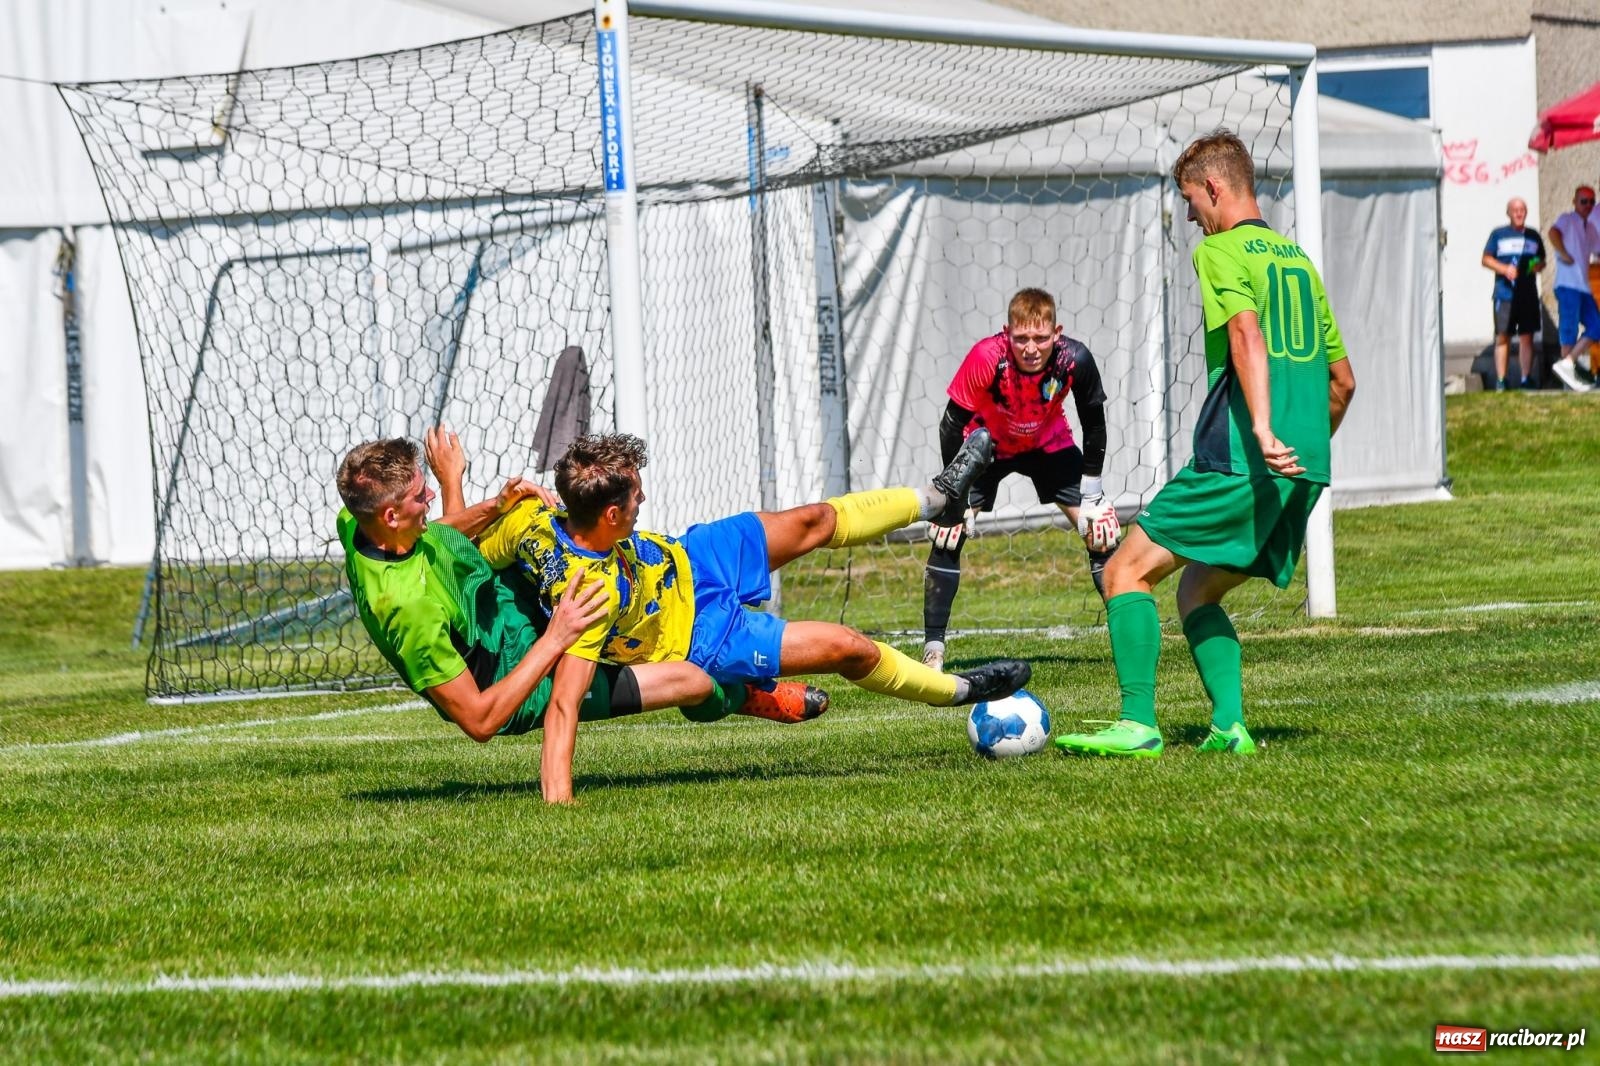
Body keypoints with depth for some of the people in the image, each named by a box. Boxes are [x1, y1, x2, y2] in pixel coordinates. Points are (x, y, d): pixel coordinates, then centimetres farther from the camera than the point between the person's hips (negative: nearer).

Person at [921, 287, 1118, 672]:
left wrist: (1091, 489, -9)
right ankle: (933, 649, -10)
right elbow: (953, 424, -23)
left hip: (1049, 445, 2)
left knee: (1100, 530, -8)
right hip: (986, 445, -2)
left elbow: (1094, 422, -13)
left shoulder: (1074, 360, -31)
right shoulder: (986, 359, -37)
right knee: (948, 534, -16)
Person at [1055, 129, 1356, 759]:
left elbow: (1248, 334, -21)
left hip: (1237, 463, -8)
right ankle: (1229, 725, 3)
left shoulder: (1221, 251, -2)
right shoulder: (1296, 257, 22)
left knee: (1127, 571, 0)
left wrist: (1263, 430, -32)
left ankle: (1138, 725, -11)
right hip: (1304, 472, 8)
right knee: (1197, 591, 20)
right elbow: (1342, 381, 24)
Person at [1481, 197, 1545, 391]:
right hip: (1505, 293, -3)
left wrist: (1538, 266, -1)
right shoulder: (1498, 234, 6)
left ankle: (1527, 379, 6)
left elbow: (1542, 260, 23)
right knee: (1502, 337, -4)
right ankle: (1501, 380, -2)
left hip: (1528, 294, 3)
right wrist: (1504, 269, -13)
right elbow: (1486, 259, 3)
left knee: (1526, 338, 2)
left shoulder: (1533, 235, 15)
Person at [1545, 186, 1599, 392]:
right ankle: (1567, 365, -7)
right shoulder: (1568, 220, -3)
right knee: (1570, 329, -9)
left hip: (1583, 286, 8)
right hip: (1568, 284, -8)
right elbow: (1554, 233, -23)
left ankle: (1567, 363, 2)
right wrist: (1564, 255, -20)